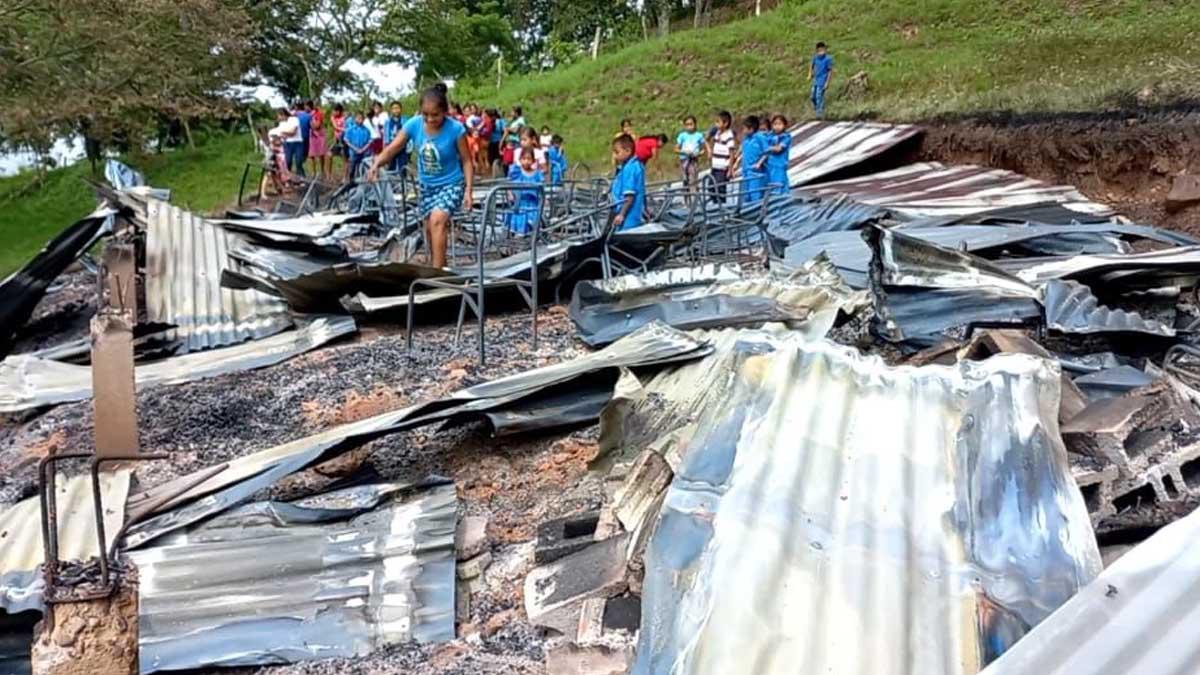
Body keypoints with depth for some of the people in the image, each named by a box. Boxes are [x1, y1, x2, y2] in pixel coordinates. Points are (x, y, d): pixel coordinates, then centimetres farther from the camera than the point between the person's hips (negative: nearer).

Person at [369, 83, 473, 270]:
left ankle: (437, 270, -25)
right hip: (427, 185, 5)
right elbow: (392, 149, -12)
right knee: (430, 227, 13)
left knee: (437, 220, -26)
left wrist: (468, 191, -18)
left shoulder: (455, 129, -21)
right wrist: (376, 165, -31)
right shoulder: (414, 124, -13)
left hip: (451, 184, -5)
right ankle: (437, 267, 32)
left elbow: (466, 161, -12)